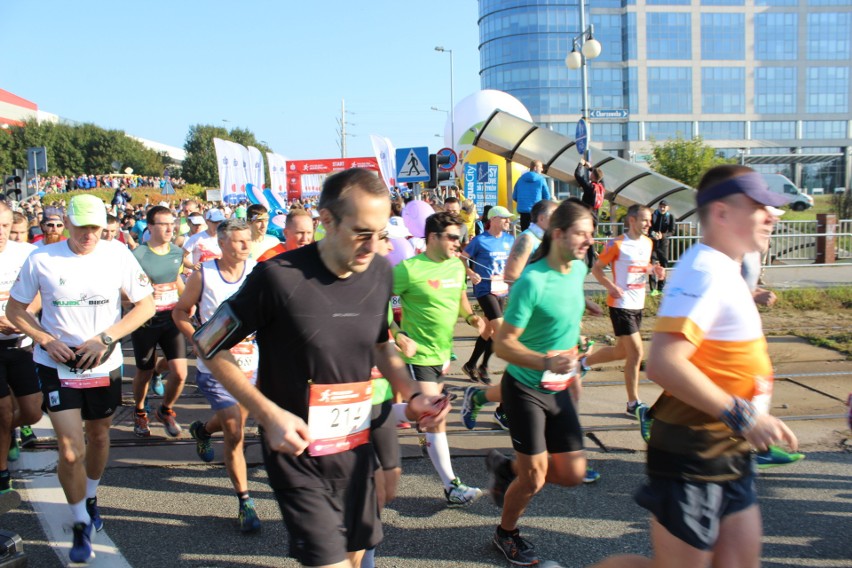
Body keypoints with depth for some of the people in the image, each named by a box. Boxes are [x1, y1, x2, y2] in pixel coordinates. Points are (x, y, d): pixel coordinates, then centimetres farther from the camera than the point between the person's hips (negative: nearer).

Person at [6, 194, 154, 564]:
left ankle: (91, 499, 47)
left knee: (98, 436, 19)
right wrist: (46, 340, -14)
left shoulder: (118, 256, -8)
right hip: (57, 366, -2)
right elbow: (15, 308, 2)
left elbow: (146, 304, -5)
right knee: (70, 451, -7)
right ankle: (81, 525, 15)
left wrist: (106, 338, -15)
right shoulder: (41, 260, -9)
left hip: (104, 365, 2)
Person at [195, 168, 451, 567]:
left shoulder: (380, 273, -5)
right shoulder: (279, 276, -22)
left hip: (355, 447, 5)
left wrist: (412, 395, -3)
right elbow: (212, 348, -10)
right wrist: (268, 413, -19)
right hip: (297, 450, -5)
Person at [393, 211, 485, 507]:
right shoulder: (409, 269, -17)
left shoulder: (457, 266, 4)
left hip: (443, 352, 8)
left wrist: (473, 318, -2)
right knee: (436, 420, -7)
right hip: (419, 355, -8)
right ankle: (451, 487, 2)